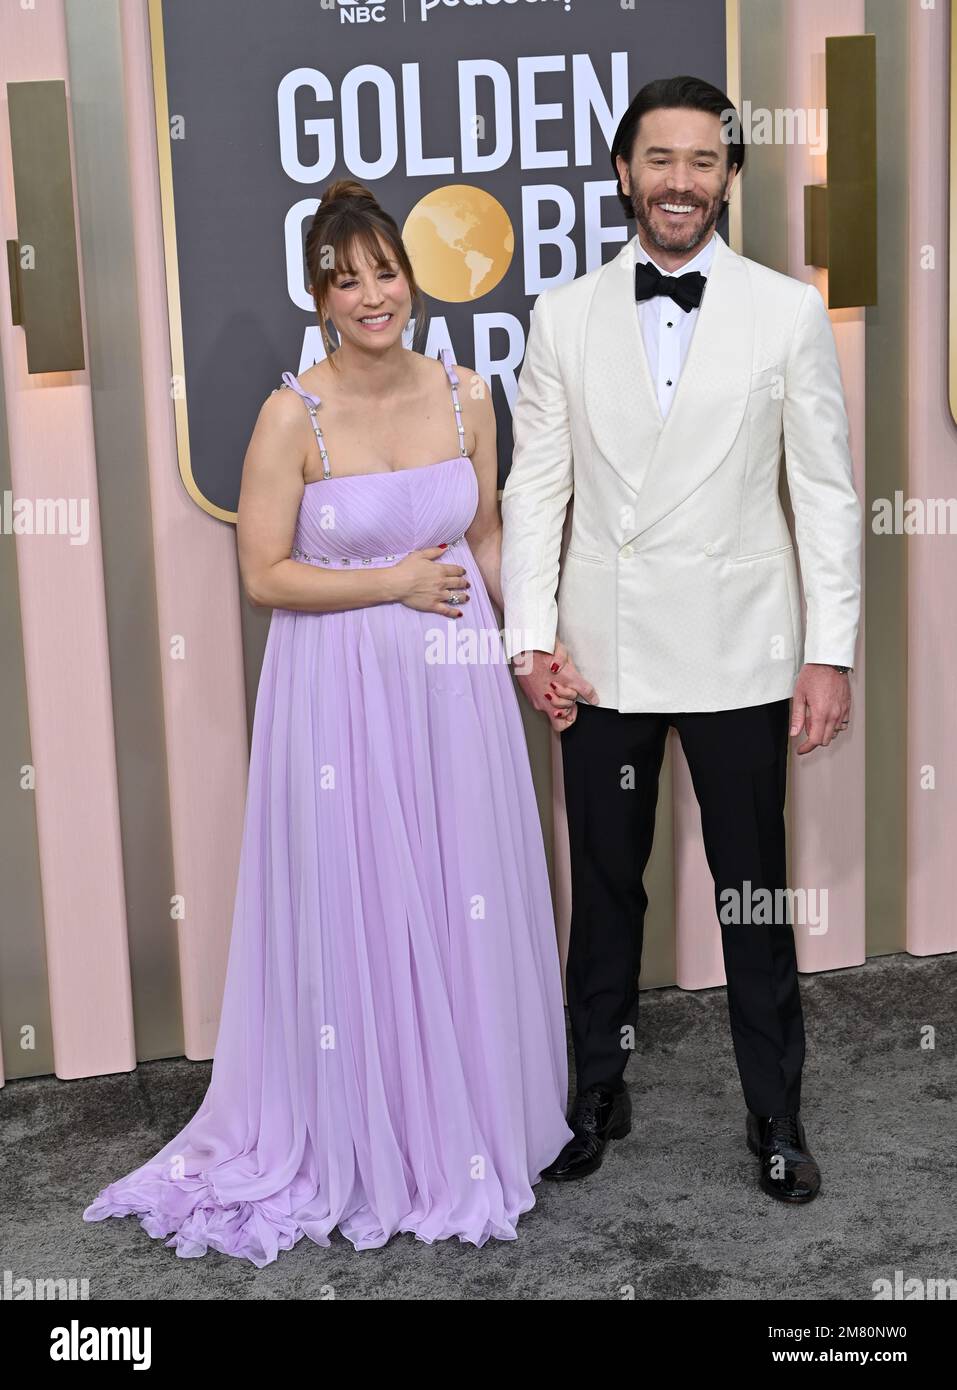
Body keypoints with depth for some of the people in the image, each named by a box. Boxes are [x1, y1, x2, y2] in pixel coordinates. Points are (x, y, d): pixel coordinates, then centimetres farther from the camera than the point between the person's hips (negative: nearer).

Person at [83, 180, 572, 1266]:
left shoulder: (464, 395, 1)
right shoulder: (294, 415, -11)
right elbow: (265, 575, -12)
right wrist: (399, 583, -13)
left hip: (455, 682, 4)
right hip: (342, 689, -4)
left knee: (466, 905, 12)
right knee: (358, 913, 7)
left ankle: (469, 1121, 33)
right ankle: (366, 1144, 27)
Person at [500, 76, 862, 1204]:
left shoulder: (789, 312, -1)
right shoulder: (563, 315, 3)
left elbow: (826, 492, -1)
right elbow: (535, 485, 3)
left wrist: (831, 652, -5)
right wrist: (533, 636, -5)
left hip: (737, 656, -1)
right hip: (601, 655, 2)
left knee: (753, 893, 9)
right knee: (604, 888, 14)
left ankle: (775, 1114, 26)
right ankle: (598, 1097, 31)